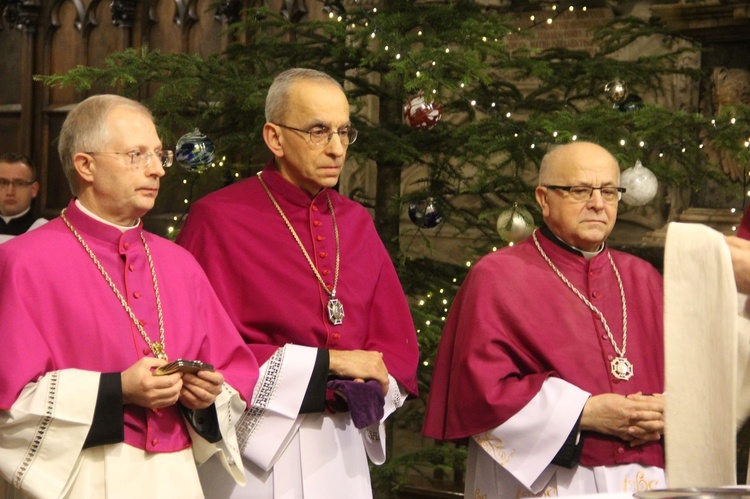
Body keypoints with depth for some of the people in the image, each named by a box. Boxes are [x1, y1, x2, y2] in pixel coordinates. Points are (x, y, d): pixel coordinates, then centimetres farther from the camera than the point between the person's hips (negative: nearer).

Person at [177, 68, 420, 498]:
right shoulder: (217, 218, -11)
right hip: (258, 445, -5)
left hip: (343, 450, 5)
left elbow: (397, 344, 9)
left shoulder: (357, 224, 7)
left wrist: (374, 383, -12)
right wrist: (324, 363, -15)